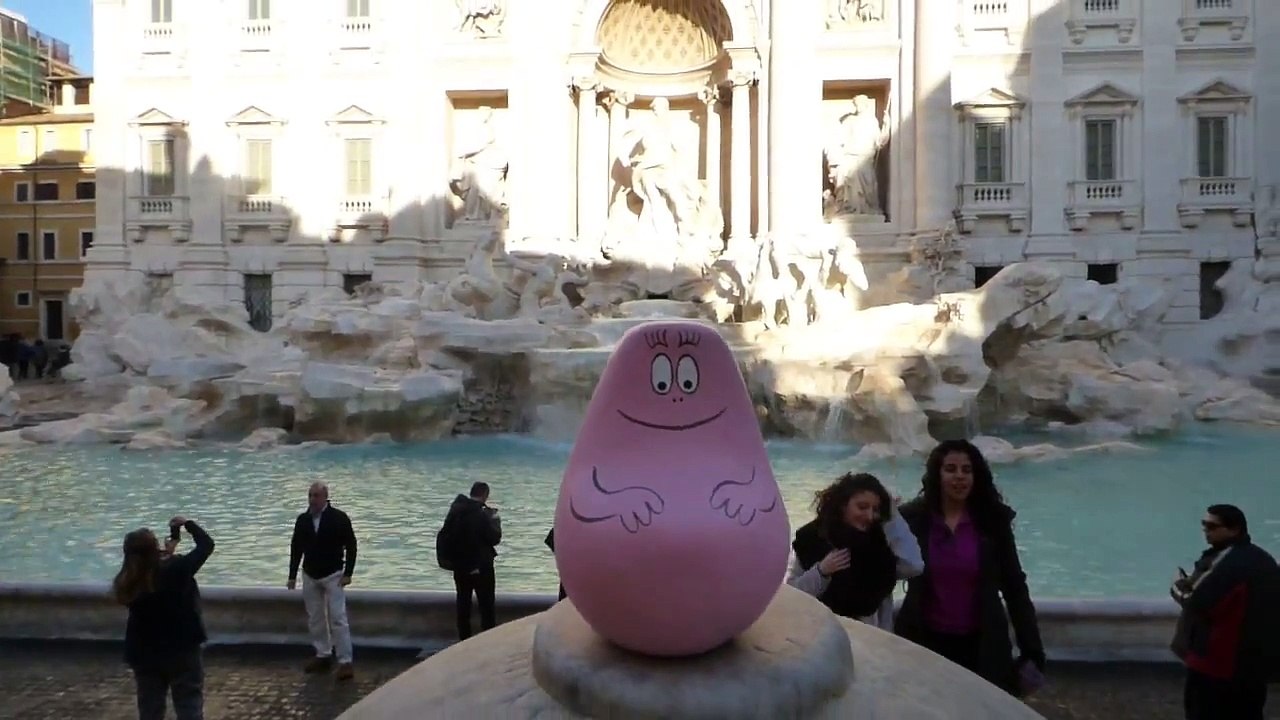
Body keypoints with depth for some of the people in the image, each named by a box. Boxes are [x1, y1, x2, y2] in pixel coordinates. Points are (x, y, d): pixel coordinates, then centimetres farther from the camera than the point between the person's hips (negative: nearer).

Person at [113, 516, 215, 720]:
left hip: (144, 656, 5)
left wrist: (166, 553, 14)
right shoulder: (176, 568, -21)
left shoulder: (128, 582, -8)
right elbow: (207, 544, -11)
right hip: (182, 651, -4)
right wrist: (187, 523, 2)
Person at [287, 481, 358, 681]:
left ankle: (346, 662, -6)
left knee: (337, 619, -8)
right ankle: (323, 656, 26)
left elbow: (351, 546, -9)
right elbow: (296, 548, 8)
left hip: (333, 575, -5)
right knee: (315, 619, 13)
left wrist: (348, 573, -14)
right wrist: (292, 576, 7)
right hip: (310, 576, 5)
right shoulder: (302, 520, 1)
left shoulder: (339, 518, -12)